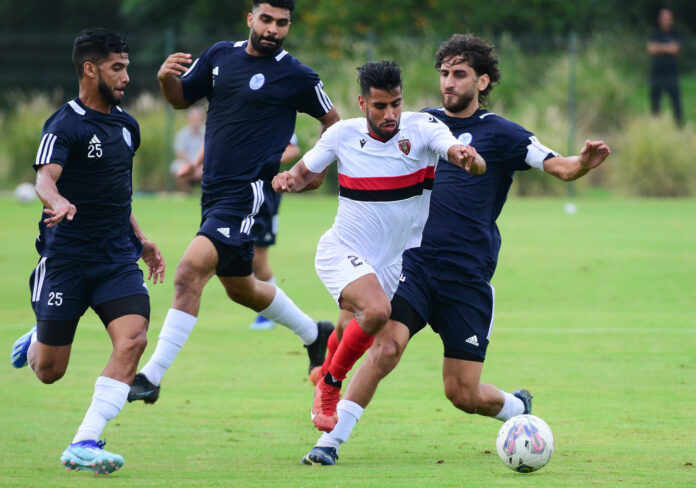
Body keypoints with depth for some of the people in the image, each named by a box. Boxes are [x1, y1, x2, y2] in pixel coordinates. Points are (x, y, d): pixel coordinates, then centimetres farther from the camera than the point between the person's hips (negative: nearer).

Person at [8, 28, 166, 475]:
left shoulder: (126, 126, 13)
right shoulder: (65, 126, -10)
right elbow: (45, 178, -27)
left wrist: (140, 240, 24)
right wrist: (59, 202, -48)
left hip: (117, 258, 5)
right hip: (66, 258, -5)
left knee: (133, 338, -20)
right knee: (49, 371, 2)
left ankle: (84, 445, -18)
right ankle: (35, 342, 41)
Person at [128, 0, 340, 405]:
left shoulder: (295, 75, -7)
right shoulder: (220, 56, 7)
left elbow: (331, 119, 7)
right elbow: (181, 98, 15)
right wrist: (167, 79, -6)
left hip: (247, 192, -8)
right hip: (214, 190, 8)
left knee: (191, 269, -23)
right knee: (241, 288, 22)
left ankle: (152, 376, -22)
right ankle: (314, 334, 46)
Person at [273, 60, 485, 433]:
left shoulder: (423, 128, -12)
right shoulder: (343, 134, -6)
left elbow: (476, 166, -26)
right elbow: (304, 173, 9)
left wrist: (468, 158, -51)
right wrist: (287, 179, -15)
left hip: (395, 262, 2)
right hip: (342, 252, -2)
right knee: (376, 310, -29)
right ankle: (328, 386, -8)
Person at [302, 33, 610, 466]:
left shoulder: (500, 134, 0)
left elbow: (558, 167, -12)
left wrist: (583, 163, -33)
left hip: (468, 277, -2)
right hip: (414, 263, 2)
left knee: (463, 394, 1)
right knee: (387, 345, -24)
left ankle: (519, 408, 34)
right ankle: (332, 440, -20)